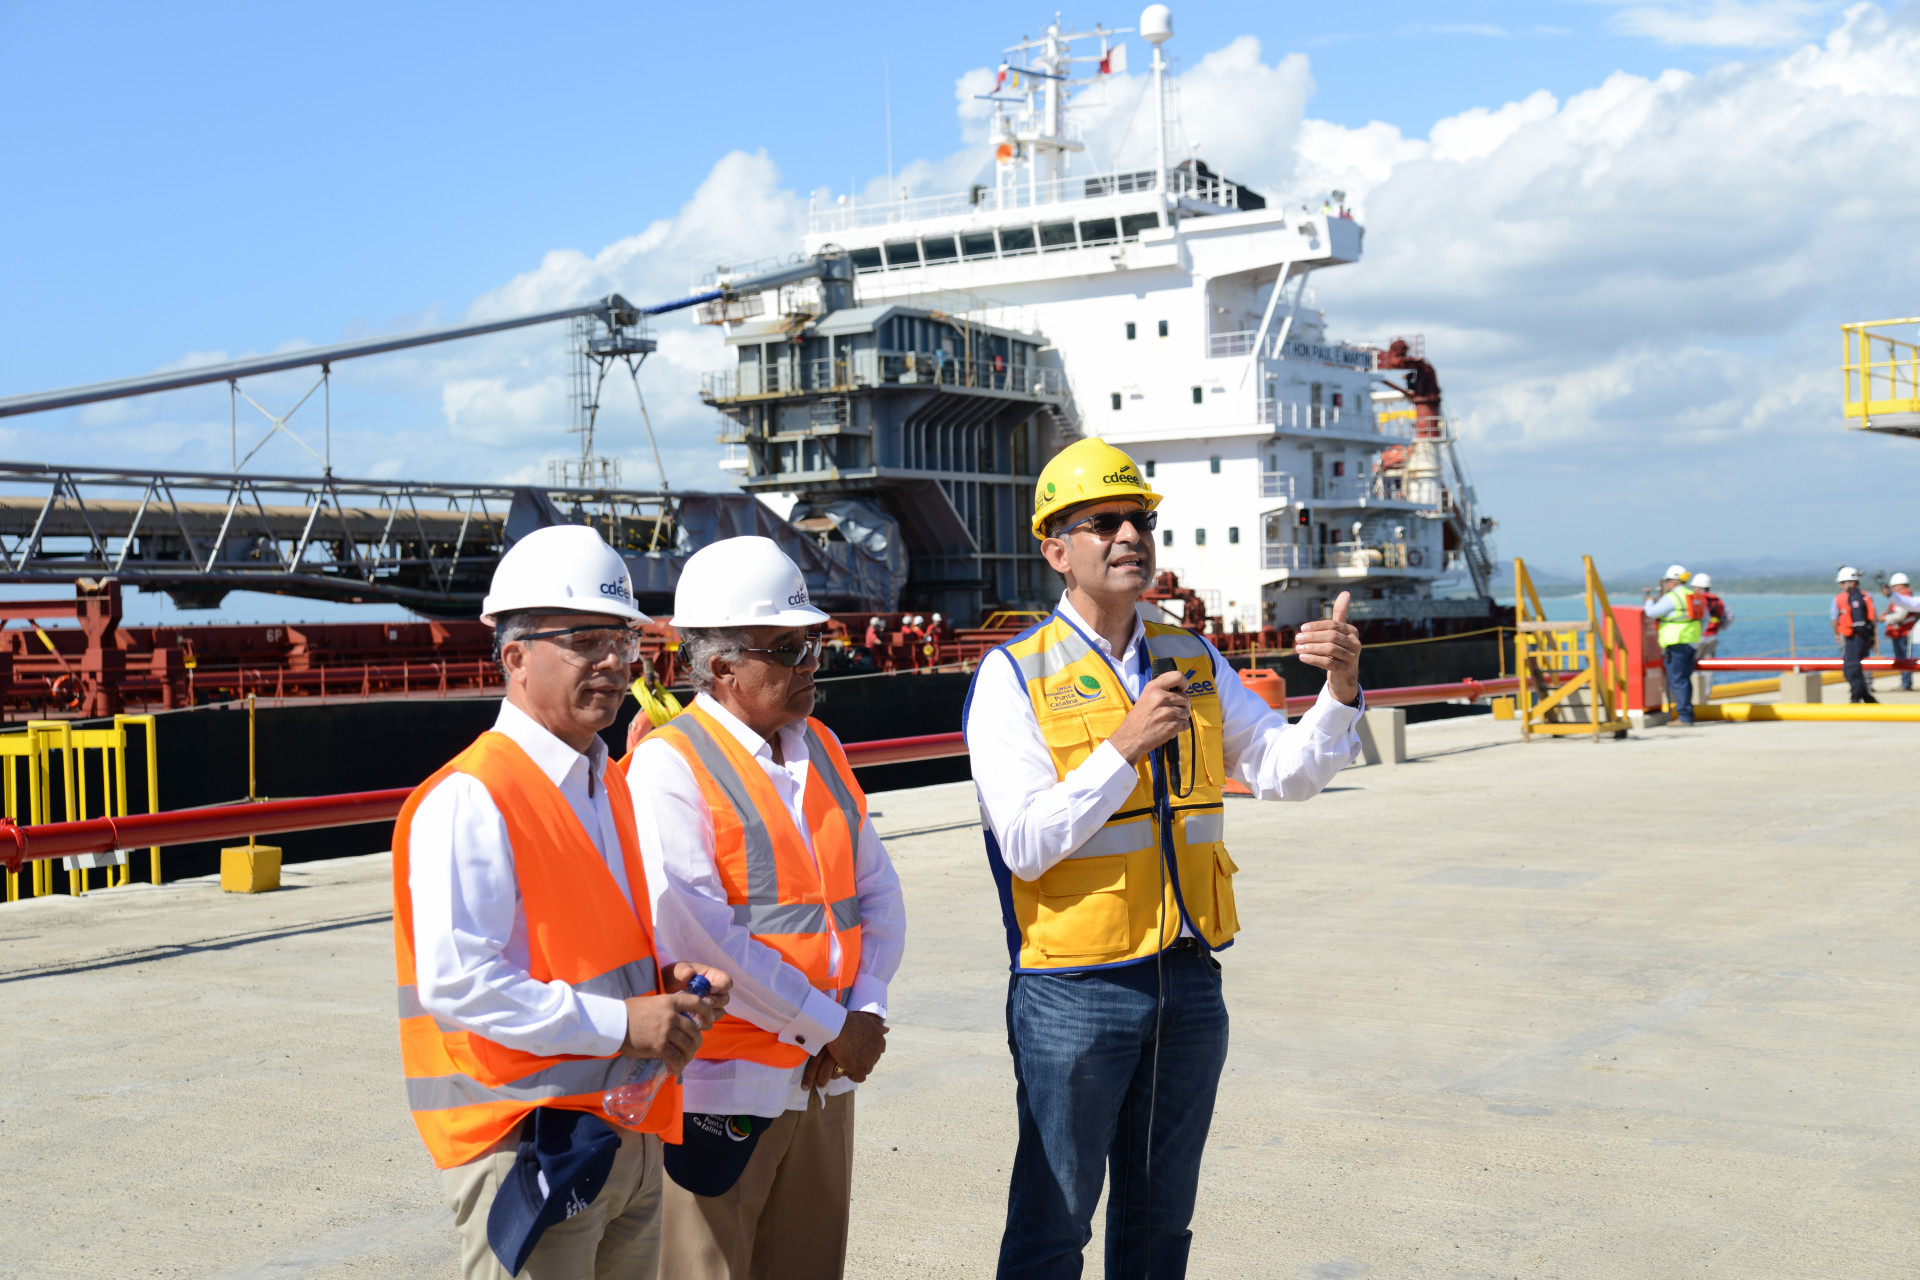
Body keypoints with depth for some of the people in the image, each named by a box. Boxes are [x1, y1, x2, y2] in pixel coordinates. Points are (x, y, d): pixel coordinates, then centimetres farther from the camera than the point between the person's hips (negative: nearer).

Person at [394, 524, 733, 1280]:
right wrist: (618, 1024, -22)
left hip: (632, 1141, 9)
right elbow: (456, 982, -23)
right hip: (526, 1141, -9)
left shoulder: (611, 788, 15)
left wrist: (675, 982, 3)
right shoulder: (469, 800, -15)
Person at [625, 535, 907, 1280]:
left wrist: (865, 1012, -4)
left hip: (824, 1079, 7)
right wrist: (825, 1025, -15)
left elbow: (877, 890, 13)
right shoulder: (669, 765, -12)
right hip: (722, 1086, -7)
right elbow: (694, 935, -20)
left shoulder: (820, 749, 11)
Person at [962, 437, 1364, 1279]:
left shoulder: (1196, 663, 9)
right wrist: (1124, 746, -24)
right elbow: (1026, 844, -15)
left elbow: (1286, 771, 0)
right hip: (1073, 988, -5)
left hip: (1188, 981, 5)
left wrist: (1340, 692, -18)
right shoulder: (1014, 675, -8)